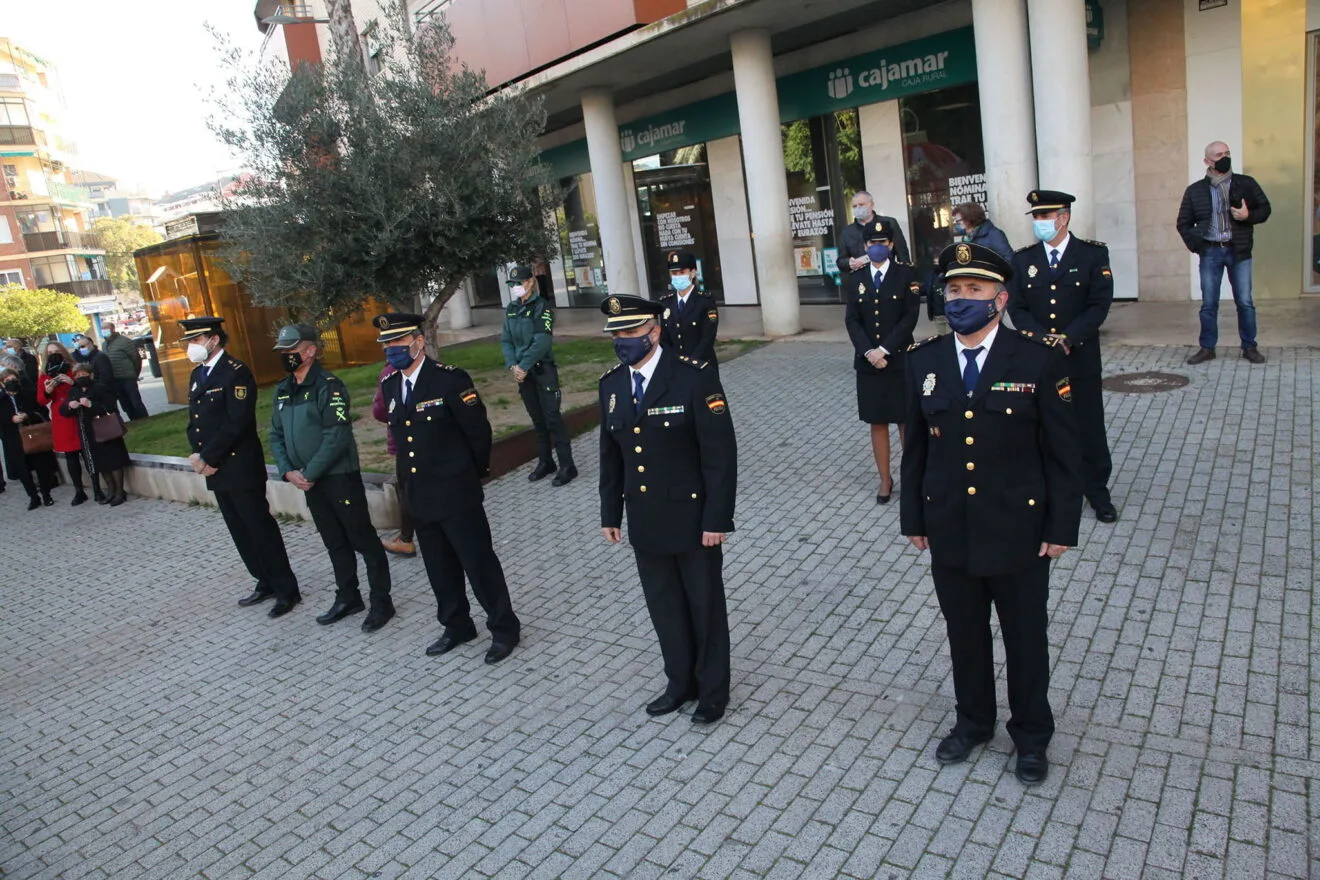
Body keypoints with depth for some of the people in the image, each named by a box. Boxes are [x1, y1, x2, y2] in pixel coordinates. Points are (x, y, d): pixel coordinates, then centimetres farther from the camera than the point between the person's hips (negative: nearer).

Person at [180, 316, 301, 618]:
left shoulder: (236, 372, -12)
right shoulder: (197, 375, 14)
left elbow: (236, 423, -19)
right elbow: (194, 421, 14)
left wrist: (207, 458, -16)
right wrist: (197, 455, -2)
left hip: (241, 468, -8)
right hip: (215, 469, 8)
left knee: (261, 529, -3)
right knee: (240, 532, 14)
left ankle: (287, 590, 7)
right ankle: (266, 582, 27)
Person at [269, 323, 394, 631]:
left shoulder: (328, 385, -15)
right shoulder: (283, 390, 9)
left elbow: (337, 438, -21)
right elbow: (276, 435, 13)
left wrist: (309, 473, -16)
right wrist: (288, 471, -2)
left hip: (340, 477, -7)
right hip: (309, 481, 7)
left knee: (363, 540, 1)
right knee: (335, 542, 18)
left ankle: (381, 602, 11)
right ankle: (348, 598, 30)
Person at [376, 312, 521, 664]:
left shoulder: (449, 380, -15)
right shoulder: (390, 385, 6)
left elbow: (479, 431, -9)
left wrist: (473, 474, 3)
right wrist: (414, 476, 17)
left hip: (456, 494, -7)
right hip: (419, 496, 7)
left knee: (480, 565, 2)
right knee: (440, 569, 18)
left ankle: (504, 628, 18)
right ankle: (457, 626, 35)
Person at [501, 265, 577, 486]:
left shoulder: (542, 306, -10)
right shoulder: (511, 309, 8)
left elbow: (542, 341, -18)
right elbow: (506, 340, 6)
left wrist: (524, 367, -18)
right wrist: (513, 366, -9)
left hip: (543, 369, -5)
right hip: (522, 371, 6)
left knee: (552, 417, -4)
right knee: (537, 418, 13)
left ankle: (567, 465, 2)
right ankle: (545, 462, 23)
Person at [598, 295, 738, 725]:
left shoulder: (694, 377, -17)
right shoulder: (611, 384, 2)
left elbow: (720, 452, -16)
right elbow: (610, 455, 10)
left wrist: (717, 518, -17)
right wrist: (610, 513, 11)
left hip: (692, 517, -5)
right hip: (644, 521, 5)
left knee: (705, 607, 12)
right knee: (664, 607, 18)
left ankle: (713, 690, 32)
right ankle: (681, 682, 38)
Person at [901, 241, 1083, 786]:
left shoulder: (1039, 359, -10)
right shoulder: (923, 361, -1)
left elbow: (1063, 451, -7)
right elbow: (916, 447, 5)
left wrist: (1062, 527, -8)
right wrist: (913, 518, 6)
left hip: (1019, 531, -2)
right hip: (949, 532, 3)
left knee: (1025, 638, 15)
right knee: (964, 634, 19)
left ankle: (1031, 735, 37)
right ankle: (973, 721, 41)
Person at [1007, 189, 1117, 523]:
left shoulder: (1094, 254, -1)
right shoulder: (1022, 259, 5)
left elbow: (1099, 305, -7)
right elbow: (1017, 308, 0)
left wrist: (1068, 339, -18)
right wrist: (1044, 339, -15)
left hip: (1081, 359, -1)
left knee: (1089, 429, 6)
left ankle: (1096, 490, 21)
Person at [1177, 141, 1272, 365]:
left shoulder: (1246, 184, 5)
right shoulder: (1195, 191, 5)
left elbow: (1265, 209, 9)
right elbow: (1183, 223, 11)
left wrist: (1249, 216, -12)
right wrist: (1195, 245, -2)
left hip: (1239, 251, 0)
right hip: (1210, 252, 0)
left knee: (1245, 302, 2)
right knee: (1208, 304, 4)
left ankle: (1249, 347, 12)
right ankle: (1207, 348, 13)